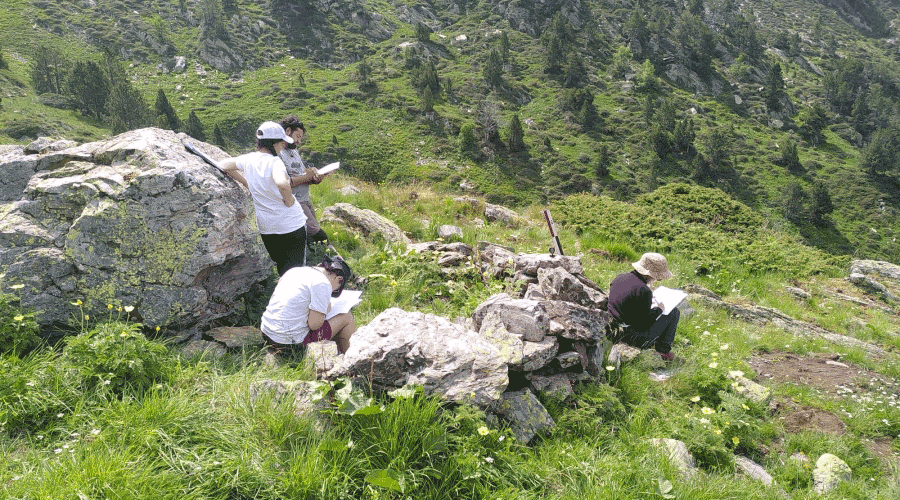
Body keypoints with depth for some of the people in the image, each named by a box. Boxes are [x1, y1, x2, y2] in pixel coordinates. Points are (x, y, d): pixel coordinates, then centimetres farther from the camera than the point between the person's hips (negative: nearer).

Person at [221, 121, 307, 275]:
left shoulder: (248, 159, 0)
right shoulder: (274, 162, -21)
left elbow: (225, 165, 15)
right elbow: (282, 183, -41)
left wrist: (247, 184, 14)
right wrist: (289, 200, -23)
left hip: (266, 228, 6)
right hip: (292, 226, -6)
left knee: (281, 267, 22)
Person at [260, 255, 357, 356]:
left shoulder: (294, 270, 10)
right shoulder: (322, 284, -14)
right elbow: (314, 324, -17)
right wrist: (326, 309, 4)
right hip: (293, 345, -8)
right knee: (347, 318, 6)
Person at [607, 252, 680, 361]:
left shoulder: (620, 277, -1)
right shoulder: (644, 291, -25)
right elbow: (646, 322, -21)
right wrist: (658, 309, -3)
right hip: (636, 338, -8)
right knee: (674, 312, 9)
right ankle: (663, 350, 22)